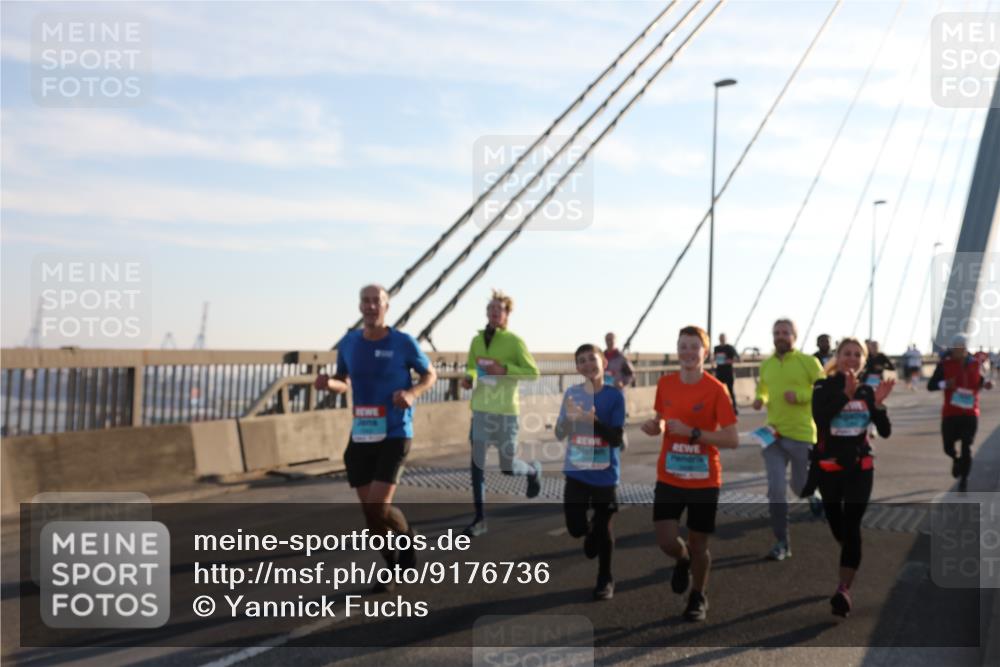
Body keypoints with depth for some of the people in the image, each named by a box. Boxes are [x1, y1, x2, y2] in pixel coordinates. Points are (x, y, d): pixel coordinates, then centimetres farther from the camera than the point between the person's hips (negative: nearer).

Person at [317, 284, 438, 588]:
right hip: (361, 436, 4)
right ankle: (392, 566, 28)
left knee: (379, 507, -14)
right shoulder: (348, 343, 3)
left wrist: (412, 393, -15)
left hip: (394, 436, -4)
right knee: (369, 510, 5)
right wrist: (328, 383, -6)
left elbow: (430, 374, 6)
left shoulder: (404, 342, -7)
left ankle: (407, 537, 21)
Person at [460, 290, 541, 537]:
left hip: (505, 410, -4)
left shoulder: (514, 341, -8)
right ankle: (479, 519, 8)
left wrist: (504, 369, -20)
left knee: (509, 467, 3)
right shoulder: (477, 340, 5)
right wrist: (468, 378, -2)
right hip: (480, 409, 4)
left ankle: (533, 470, 38)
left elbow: (534, 372, -8)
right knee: (477, 463, -1)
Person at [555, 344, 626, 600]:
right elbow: (560, 435, -3)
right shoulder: (572, 393, -2)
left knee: (603, 528, 6)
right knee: (575, 527, 1)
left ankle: (605, 579, 27)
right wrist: (570, 417, -23)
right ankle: (591, 532, 38)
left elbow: (616, 438, -15)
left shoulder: (614, 395, -11)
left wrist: (593, 420, -28)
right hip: (577, 472, 2)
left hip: (605, 475, -2)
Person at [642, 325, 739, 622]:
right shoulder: (665, 384, 2)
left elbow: (732, 439, -14)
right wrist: (655, 426, -5)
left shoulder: (716, 389, -11)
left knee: (698, 545, 6)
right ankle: (683, 560, 29)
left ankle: (698, 597, 34)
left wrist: (692, 432, -23)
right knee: (666, 541, -9)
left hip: (704, 480, -2)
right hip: (669, 478, 3)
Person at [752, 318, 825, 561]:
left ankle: (816, 497, 47)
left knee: (801, 486, 9)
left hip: (802, 434, -3)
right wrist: (760, 399, 4)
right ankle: (782, 543, 3)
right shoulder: (766, 365, 9)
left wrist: (800, 396, -19)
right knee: (775, 489, -6)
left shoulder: (808, 362, -5)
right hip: (773, 434, 3)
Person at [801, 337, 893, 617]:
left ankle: (844, 589, -11)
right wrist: (846, 394, -30)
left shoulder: (867, 390, 3)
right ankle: (852, 560, 43)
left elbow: (885, 431, -2)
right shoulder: (823, 387, -6)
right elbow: (819, 418, -25)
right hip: (829, 466, 0)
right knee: (836, 523, 12)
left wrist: (878, 403, -18)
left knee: (851, 525, -9)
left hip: (860, 467, 0)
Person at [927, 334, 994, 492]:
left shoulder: (974, 364, 3)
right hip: (950, 413, -1)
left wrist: (985, 383, 0)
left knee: (966, 448, -2)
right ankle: (957, 460, 39)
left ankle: (964, 478, 18)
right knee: (948, 447, 3)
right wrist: (944, 384, -26)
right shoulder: (945, 364, -7)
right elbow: (930, 386, -8)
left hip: (970, 413, 1)